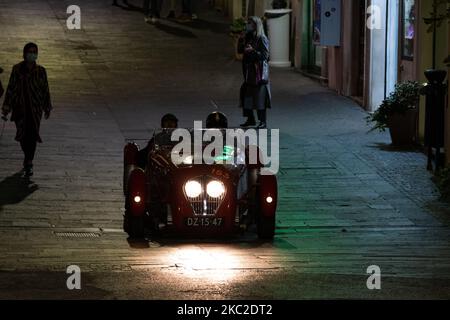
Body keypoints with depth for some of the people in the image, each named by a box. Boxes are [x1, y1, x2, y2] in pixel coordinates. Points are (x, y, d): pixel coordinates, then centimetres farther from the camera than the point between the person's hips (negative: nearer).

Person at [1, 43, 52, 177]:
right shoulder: (17, 69, -2)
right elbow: (11, 88, 0)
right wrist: (7, 106, -3)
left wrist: (47, 107, 11)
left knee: (32, 135, -8)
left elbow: (45, 90, 7)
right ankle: (28, 160, 29)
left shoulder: (40, 71, 0)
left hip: (35, 107, -1)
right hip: (20, 107, 1)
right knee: (23, 135, 7)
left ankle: (28, 163, -4)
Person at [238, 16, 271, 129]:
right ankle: (250, 119, 19)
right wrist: (241, 41, 1)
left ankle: (263, 121, 0)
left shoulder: (262, 39, -9)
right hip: (248, 70, 8)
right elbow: (240, 50, 17)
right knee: (246, 94, 8)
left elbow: (265, 55, -13)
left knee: (260, 96, -6)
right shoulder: (248, 37, 12)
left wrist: (253, 51, -23)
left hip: (259, 71, -8)